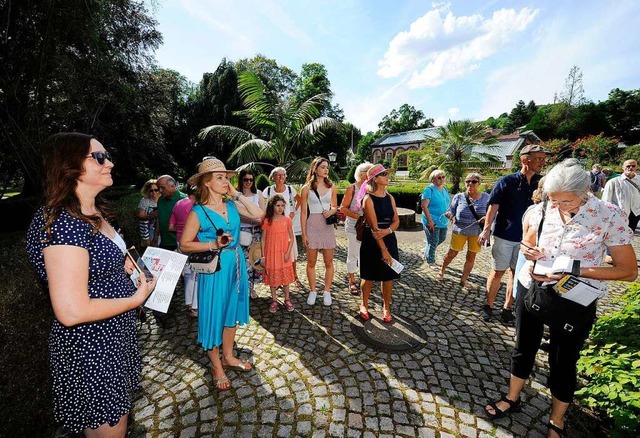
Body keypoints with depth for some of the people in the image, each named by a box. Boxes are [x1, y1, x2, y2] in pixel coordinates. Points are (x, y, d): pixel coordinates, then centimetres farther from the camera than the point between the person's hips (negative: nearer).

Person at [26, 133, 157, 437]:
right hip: (90, 347, -9)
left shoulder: (94, 214, 4)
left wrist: (125, 269, 4)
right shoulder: (62, 221, -26)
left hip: (115, 335, 9)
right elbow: (71, 311, -28)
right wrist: (136, 299, -18)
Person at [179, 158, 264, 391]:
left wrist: (237, 194, -7)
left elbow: (258, 214, -7)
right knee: (214, 315, 9)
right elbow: (184, 244, -10)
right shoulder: (198, 211, -13)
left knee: (232, 311, 19)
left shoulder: (232, 205, 1)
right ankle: (216, 366, 31)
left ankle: (228, 356, 40)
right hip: (214, 268, -6)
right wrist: (214, 244, -21)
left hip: (236, 264, 6)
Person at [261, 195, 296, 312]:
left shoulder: (287, 220, -4)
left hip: (284, 254, 0)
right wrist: (263, 255, -3)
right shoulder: (267, 221, -5)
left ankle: (287, 300, 25)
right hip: (271, 254, 0)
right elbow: (263, 239, 0)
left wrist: (288, 252, -9)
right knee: (272, 277, 10)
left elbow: (292, 238, 0)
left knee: (285, 276, 10)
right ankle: (274, 300, 26)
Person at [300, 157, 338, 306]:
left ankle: (327, 291, 24)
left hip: (328, 225, 2)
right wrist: (304, 233, -5)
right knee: (311, 262, 8)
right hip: (312, 225, -2)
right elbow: (303, 213, -1)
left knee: (329, 262, 8)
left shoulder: (331, 187, 5)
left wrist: (330, 212, -10)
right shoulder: (307, 188, -2)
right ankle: (313, 291, 24)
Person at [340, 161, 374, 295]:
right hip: (354, 227, -3)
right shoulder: (352, 189, -6)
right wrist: (357, 216, -17)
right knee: (353, 254, 7)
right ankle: (352, 281, 23)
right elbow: (343, 208, -7)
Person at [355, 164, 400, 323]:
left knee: (389, 275, 10)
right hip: (372, 241, -5)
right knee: (368, 275, 8)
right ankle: (364, 305, 28)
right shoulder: (368, 198, -12)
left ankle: (386, 307, 27)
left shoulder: (390, 197, 7)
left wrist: (387, 231, -19)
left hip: (389, 239, 5)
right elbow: (374, 227, -17)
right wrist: (383, 249, -19)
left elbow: (396, 221, 3)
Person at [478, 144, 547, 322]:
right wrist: (486, 229, -19)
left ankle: (507, 308, 25)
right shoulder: (507, 181, -8)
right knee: (498, 272, 6)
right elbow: (493, 206, -10)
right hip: (504, 235, -4)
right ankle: (488, 306, 20)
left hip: (526, 237, 4)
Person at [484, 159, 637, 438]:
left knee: (563, 362, 14)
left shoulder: (610, 216, -15)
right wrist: (528, 250, -14)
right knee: (524, 348, 18)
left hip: (574, 301, -2)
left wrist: (575, 270, -26)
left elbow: (629, 271, -11)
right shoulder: (543, 209, -6)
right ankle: (512, 399, 42)